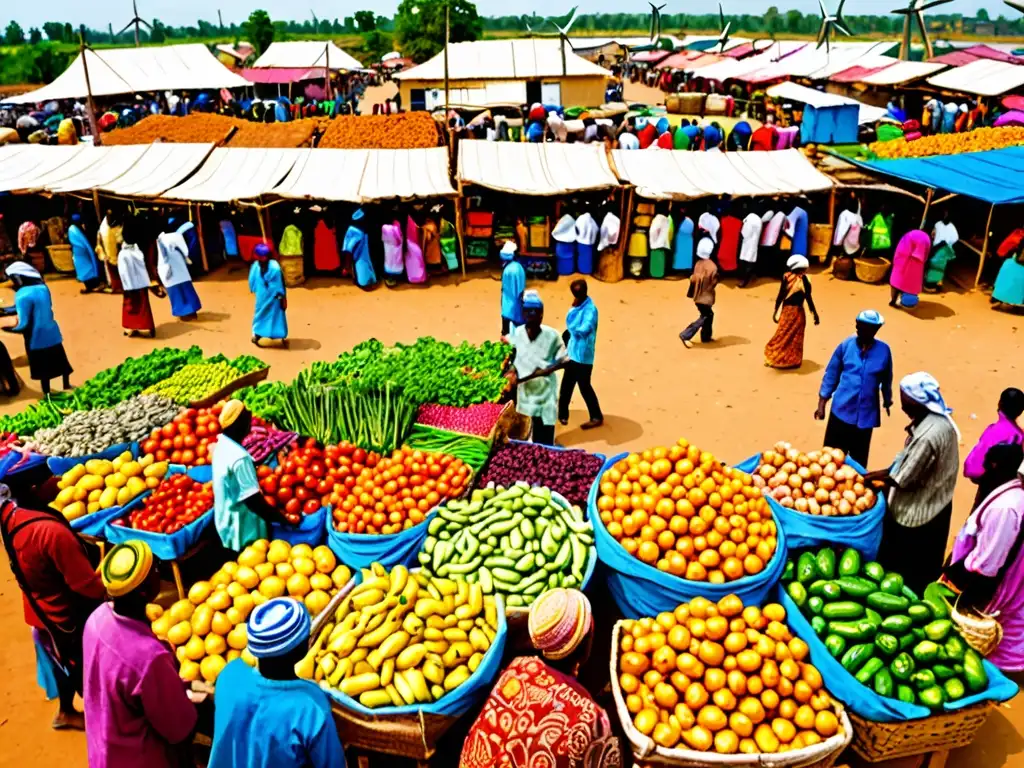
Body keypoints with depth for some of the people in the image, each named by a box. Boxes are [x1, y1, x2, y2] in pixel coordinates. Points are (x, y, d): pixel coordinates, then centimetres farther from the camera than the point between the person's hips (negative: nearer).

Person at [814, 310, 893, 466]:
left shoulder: (884, 350, -6)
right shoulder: (846, 345, -7)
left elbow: (886, 381, 9)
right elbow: (831, 375, 1)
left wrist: (887, 402, 22)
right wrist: (821, 404, 1)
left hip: (866, 415, 1)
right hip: (841, 411, 0)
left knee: (859, 459, 12)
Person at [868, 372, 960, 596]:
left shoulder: (930, 435, -33)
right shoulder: (936, 419, -3)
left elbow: (904, 480, -23)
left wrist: (875, 477, -8)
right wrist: (885, 473, 2)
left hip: (918, 512, -9)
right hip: (928, 505, 9)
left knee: (906, 572, 12)